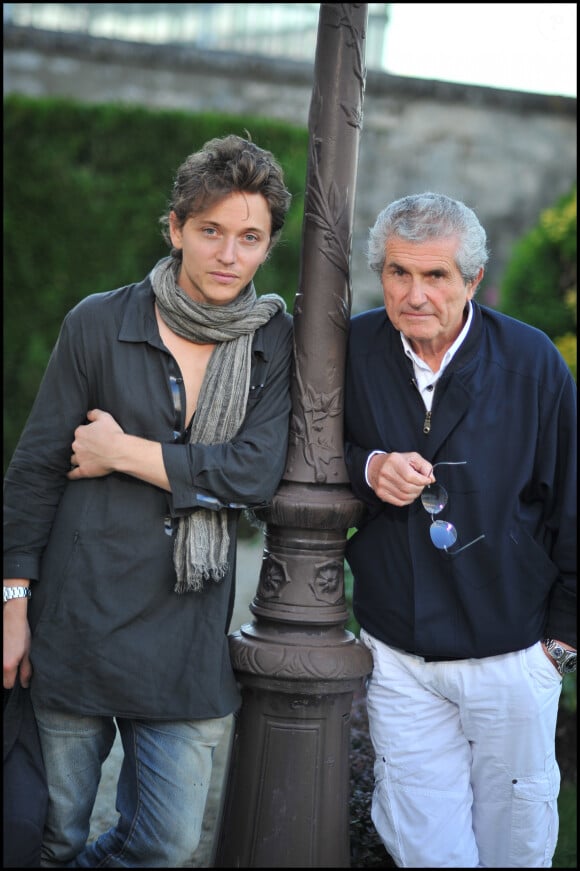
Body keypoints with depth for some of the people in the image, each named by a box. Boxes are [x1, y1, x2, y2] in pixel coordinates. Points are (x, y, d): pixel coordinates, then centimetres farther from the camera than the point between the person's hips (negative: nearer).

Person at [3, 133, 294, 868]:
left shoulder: (273, 344, 2)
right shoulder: (98, 324, -2)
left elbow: (256, 474, -9)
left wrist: (128, 453, -8)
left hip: (186, 639, 2)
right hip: (77, 625, -2)